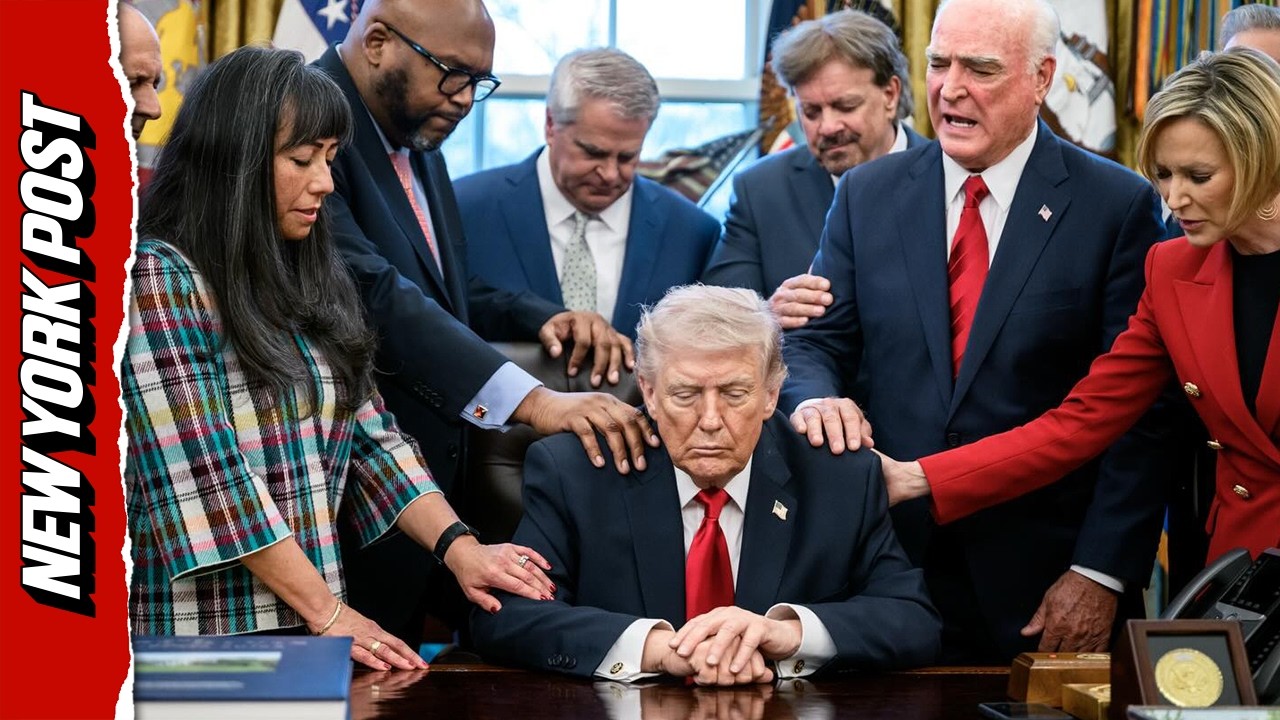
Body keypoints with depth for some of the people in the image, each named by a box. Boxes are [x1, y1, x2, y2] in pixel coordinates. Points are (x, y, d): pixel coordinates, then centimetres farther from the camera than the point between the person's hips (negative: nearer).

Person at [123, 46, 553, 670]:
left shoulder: (306, 281, 12)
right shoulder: (159, 280, -11)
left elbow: (370, 438, 9)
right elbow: (207, 476, -17)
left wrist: (457, 547, -7)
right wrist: (327, 613, -17)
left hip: (305, 633, 7)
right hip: (198, 635, -7)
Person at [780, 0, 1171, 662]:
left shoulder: (1117, 205, -4)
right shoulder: (868, 195, 8)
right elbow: (817, 341, 9)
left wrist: (1100, 575, -12)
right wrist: (817, 400, -16)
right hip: (897, 568, 3)